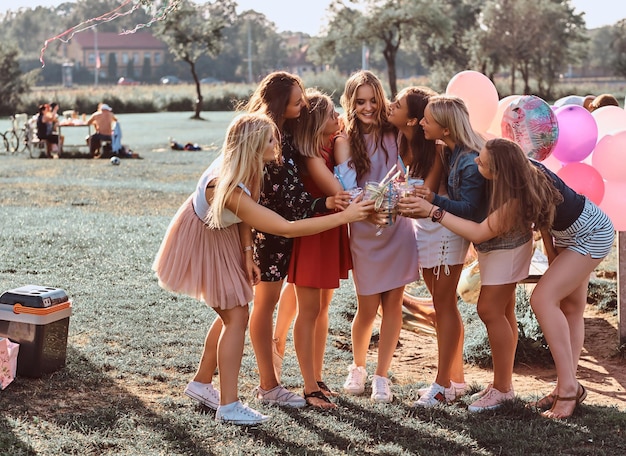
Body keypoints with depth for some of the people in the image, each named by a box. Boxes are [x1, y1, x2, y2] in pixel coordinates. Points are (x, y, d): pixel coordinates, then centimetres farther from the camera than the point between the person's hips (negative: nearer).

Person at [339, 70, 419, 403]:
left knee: (393, 303, 2)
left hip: (398, 228, 1)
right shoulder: (346, 140, -2)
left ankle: (382, 376, 14)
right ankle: (358, 367, 29)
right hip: (364, 233, -1)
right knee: (367, 308, 3)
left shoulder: (394, 133, 3)